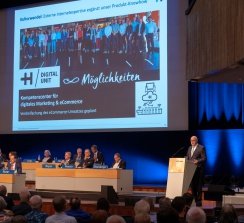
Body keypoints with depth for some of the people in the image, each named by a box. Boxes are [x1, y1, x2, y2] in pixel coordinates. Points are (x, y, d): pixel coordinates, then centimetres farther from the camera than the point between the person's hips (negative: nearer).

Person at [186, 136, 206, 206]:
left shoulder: (201, 148, -4)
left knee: (198, 185, -4)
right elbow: (187, 157, 21)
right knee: (192, 185, 7)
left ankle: (199, 201, 0)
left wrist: (197, 161, -24)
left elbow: (204, 158, -9)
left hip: (198, 169, -6)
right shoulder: (189, 148, 18)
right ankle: (194, 199, 14)